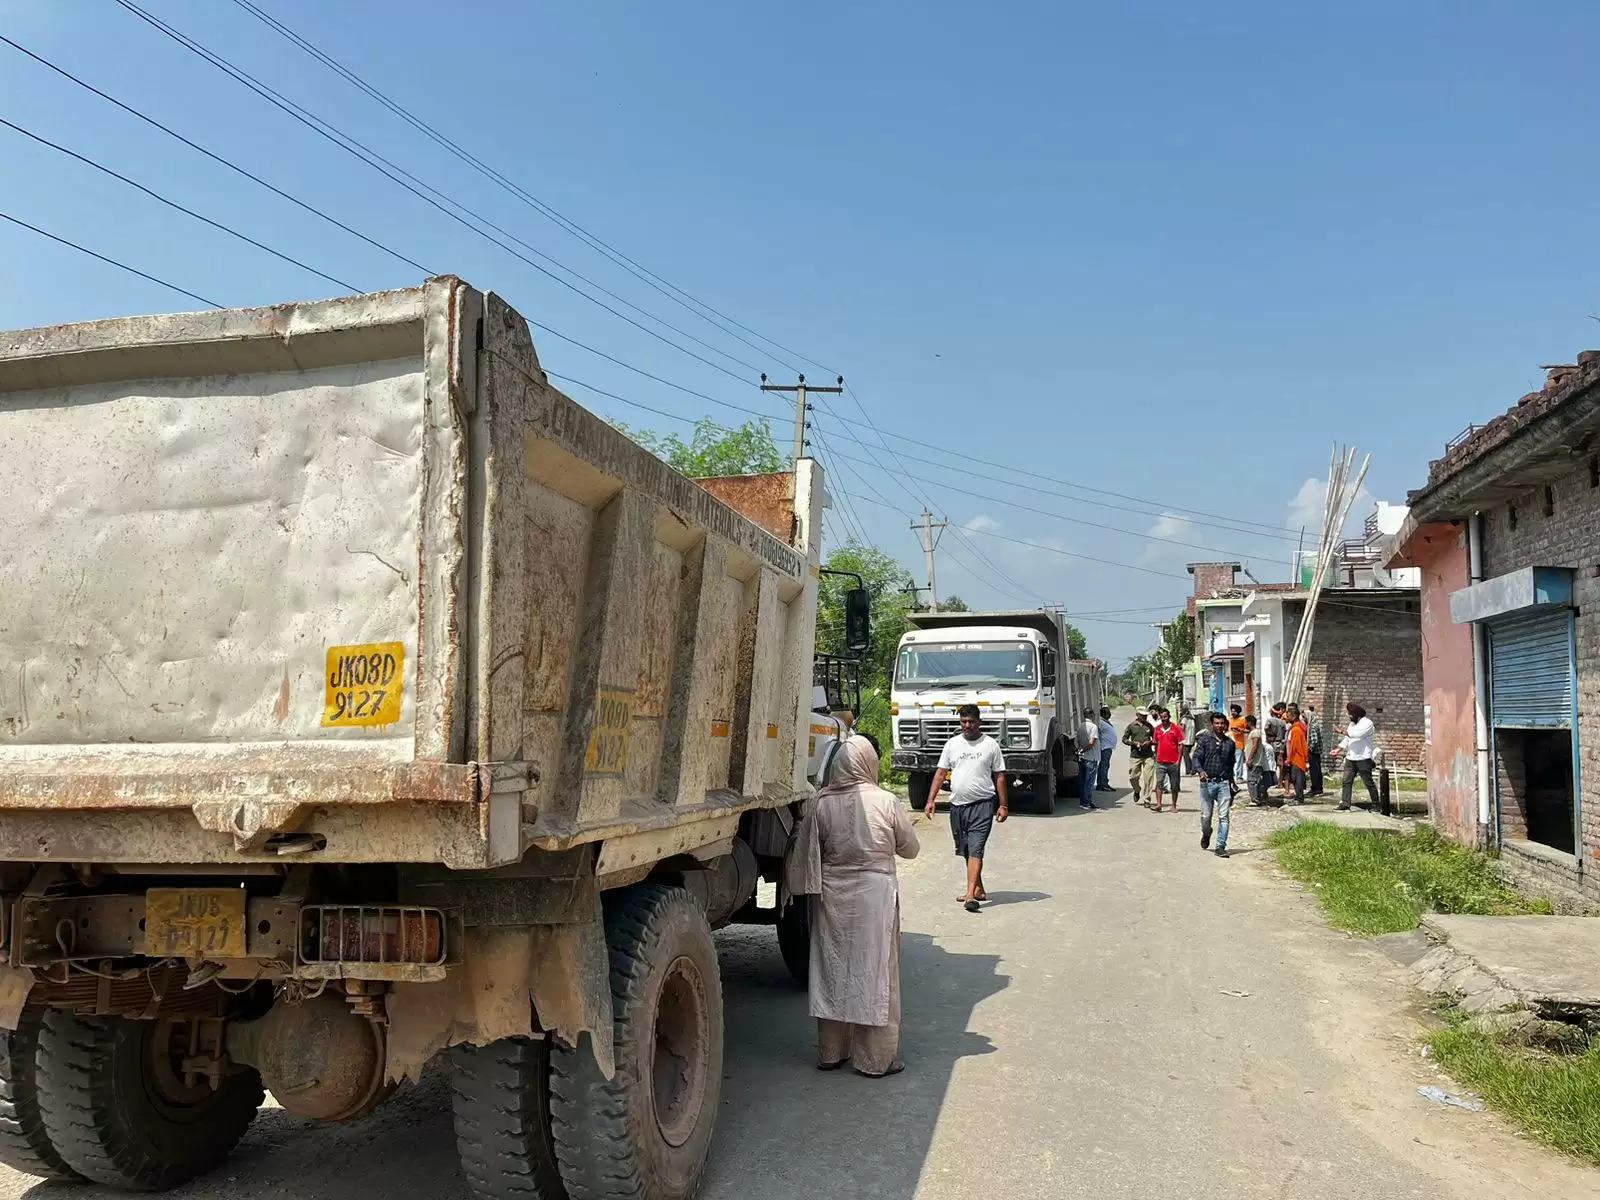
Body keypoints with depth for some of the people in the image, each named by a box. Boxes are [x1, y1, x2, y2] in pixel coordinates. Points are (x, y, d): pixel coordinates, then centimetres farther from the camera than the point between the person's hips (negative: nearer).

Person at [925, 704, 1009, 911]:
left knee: (975, 849, -13)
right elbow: (940, 773, 9)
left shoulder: (991, 745, 2)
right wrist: (931, 800, 1)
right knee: (966, 850, 12)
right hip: (957, 805, 4)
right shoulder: (952, 744, 9)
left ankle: (970, 895, -20)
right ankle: (978, 889, 26)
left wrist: (1003, 805, -1)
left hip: (983, 804, -4)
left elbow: (999, 777, 5)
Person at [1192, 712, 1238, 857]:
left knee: (1223, 816, -5)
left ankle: (1221, 847, -1)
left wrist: (1231, 782, 21)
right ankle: (1206, 834, 35)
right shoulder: (1204, 739, 1)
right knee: (1206, 816, 4)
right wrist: (1200, 771, -26)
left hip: (1224, 783, 2)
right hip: (1207, 783, -2)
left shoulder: (1230, 743, 11)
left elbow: (1231, 765, 20)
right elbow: (1197, 758, -7)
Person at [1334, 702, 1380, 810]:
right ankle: (1344, 804, -2)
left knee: (1369, 782, 0)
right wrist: (1339, 748, 2)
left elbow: (1357, 734, -23)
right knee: (1346, 781, -1)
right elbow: (1347, 739, 16)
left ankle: (1376, 805, 11)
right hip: (1350, 758, 7)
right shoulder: (1352, 723, 19)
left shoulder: (1367, 723, -8)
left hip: (1363, 758, -7)